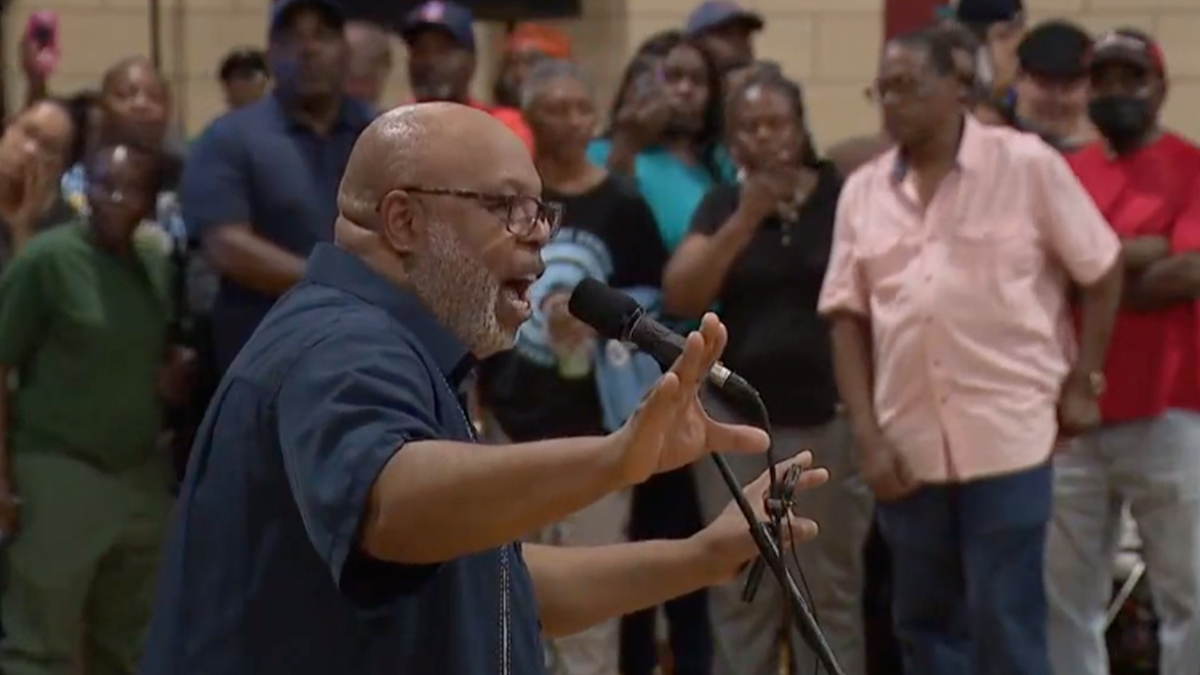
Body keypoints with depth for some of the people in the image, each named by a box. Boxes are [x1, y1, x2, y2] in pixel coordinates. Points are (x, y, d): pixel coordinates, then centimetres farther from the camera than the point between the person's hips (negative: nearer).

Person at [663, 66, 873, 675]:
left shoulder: (843, 198, -2)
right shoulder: (722, 206, 7)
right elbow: (678, 298, -5)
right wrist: (745, 219, -14)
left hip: (828, 418, -3)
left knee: (831, 594, 1)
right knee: (738, 598, 6)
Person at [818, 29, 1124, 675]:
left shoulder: (1026, 164, -4)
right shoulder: (862, 190, 7)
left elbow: (1102, 271, 2)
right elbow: (848, 317, 8)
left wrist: (1081, 384, -1)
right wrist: (866, 433, -1)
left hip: (1008, 433, -4)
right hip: (908, 443, 4)